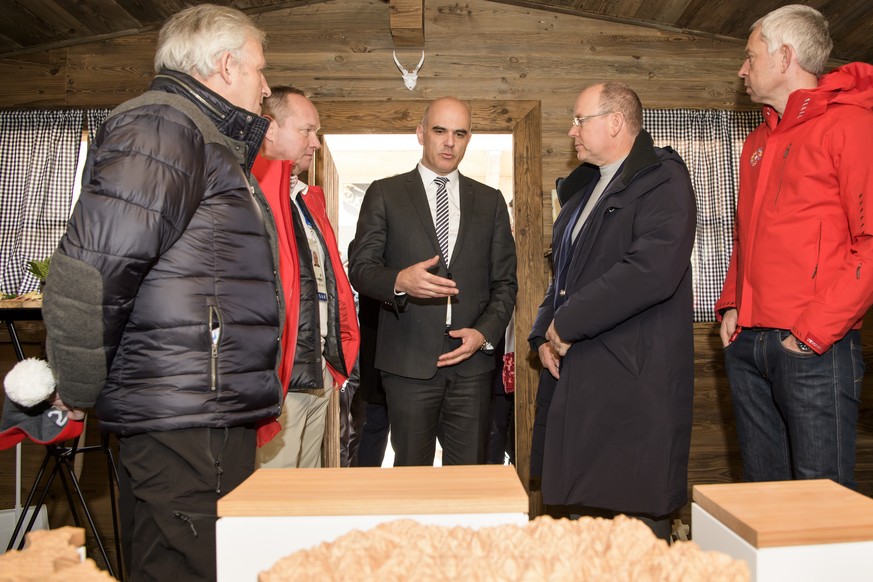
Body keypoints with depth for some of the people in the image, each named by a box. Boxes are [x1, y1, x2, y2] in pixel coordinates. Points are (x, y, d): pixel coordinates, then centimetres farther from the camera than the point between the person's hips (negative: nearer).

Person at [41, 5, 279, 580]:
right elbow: (88, 272, -21)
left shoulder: (211, 141, 22)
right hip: (187, 422, -10)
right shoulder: (161, 124, -11)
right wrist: (81, 392, -10)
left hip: (212, 418, 10)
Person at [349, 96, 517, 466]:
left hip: (472, 360, 2)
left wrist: (485, 332, -5)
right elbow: (360, 268, 0)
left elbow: (505, 282, 12)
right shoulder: (384, 194, 7)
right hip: (408, 361, -2)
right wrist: (399, 281, -21)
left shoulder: (490, 201, 14)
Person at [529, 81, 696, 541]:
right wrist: (544, 333, 7)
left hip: (633, 378, -8)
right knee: (584, 511, 14)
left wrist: (567, 324, -15)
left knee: (635, 517, -1)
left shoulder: (662, 179, -7)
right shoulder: (584, 187, 20)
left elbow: (653, 270, -22)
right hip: (577, 373, 8)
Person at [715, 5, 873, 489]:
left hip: (814, 350, -7)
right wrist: (731, 304, 12)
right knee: (764, 496, 15)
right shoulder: (757, 143, 19)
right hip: (747, 345, 8)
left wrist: (815, 331, -16)